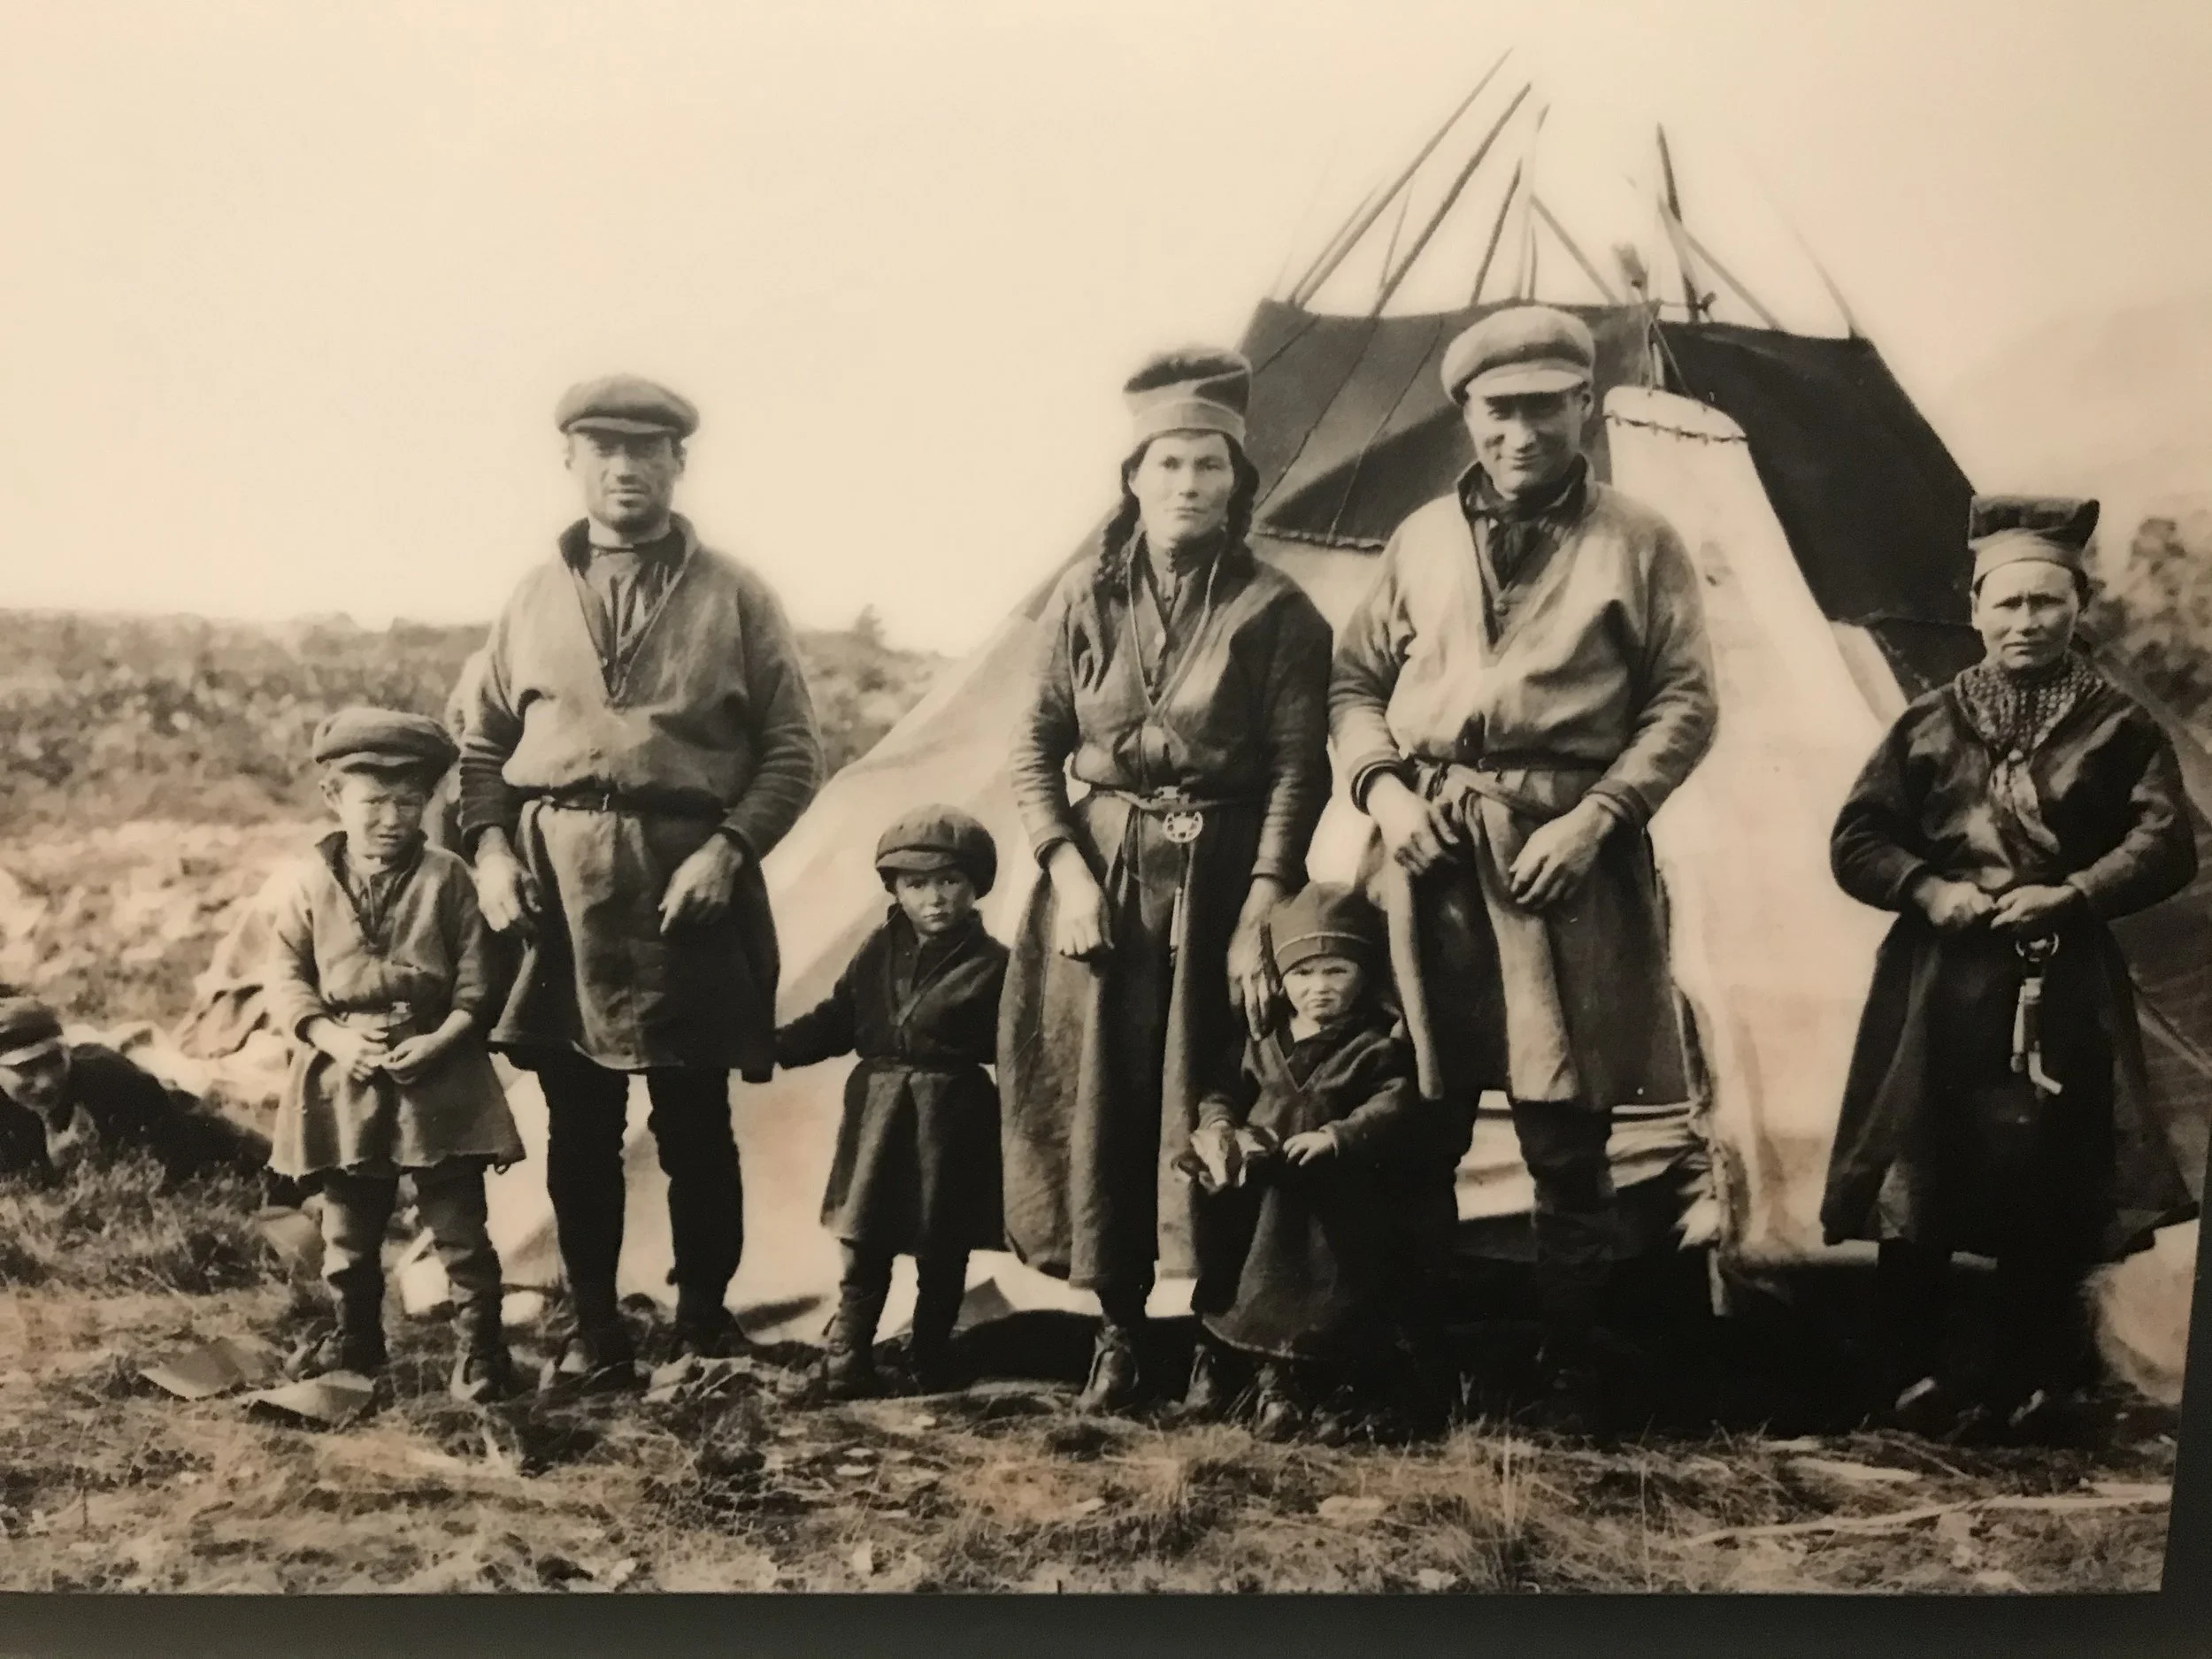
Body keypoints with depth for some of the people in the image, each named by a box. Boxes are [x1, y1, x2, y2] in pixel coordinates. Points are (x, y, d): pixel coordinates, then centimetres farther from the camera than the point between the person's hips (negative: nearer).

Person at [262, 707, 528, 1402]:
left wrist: (441, 1039, -16)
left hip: (438, 1075, -2)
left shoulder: (448, 879, -3)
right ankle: (355, 1338, 33)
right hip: (344, 1077, 2)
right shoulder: (306, 883, -1)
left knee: (459, 1223, 1)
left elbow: (475, 978, -2)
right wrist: (332, 1037, -14)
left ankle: (481, 1347, 9)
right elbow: (286, 980, 0)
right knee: (348, 1229, 16)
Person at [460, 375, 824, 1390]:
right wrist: (489, 845, -1)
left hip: (688, 877, -2)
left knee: (694, 1124, 4)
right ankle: (592, 1335, 18)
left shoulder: (733, 596, 4)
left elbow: (793, 752, 1)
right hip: (556, 878, 2)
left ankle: (705, 1326, 18)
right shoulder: (536, 596, 11)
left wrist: (726, 849, -12)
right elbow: (484, 744, 15)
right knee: (579, 1126, 8)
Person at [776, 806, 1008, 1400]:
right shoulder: (878, 953, 6)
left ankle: (930, 1361, 23)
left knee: (941, 1253, 9)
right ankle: (847, 1357, 13)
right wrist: (771, 1046, -2)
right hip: (879, 1112, 2)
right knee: (865, 1246, 6)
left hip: (951, 1125, -2)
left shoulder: (990, 965, -5)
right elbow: (834, 1022, 9)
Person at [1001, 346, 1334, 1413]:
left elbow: (1300, 768, -7)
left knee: (1214, 1107, 2)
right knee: (1103, 1104, 4)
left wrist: (1260, 908, -14)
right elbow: (1035, 749, 5)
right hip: (1102, 873, 2)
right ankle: (1118, 1328, 17)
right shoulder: (1084, 597, 3)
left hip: (1223, 876, -2)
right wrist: (1069, 873, -7)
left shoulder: (1275, 611, -3)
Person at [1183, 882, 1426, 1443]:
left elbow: (1396, 1109, -12)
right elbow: (1226, 1094, 16)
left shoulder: (1380, 1046, 2)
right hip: (1262, 1192, 5)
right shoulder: (1264, 1039, 17)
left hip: (1340, 1208, -4)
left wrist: (1338, 1135, -26)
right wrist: (1217, 1128, -7)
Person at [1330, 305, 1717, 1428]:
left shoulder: (1637, 543, 6)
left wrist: (1593, 817, -11)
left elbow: (1685, 703, 1)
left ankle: (1571, 1371, 12)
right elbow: (1354, 680, 15)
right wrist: (1381, 786, -4)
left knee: (1566, 1134, -1)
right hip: (1431, 851, 3)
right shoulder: (1421, 539, 15)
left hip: (1569, 852, -2)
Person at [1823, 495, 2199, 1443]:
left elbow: (2166, 845, -6)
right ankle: (1914, 1377, 13)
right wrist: (1927, 889, -12)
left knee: (2048, 1188, -2)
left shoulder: (2120, 728, 5)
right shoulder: (1928, 723, 9)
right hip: (1938, 984, 2)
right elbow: (1856, 840, 5)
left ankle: (2033, 1386, 11)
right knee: (1916, 1183, 1)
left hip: (2062, 990, -1)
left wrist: (2070, 895, -20)